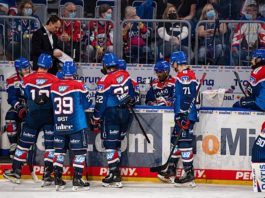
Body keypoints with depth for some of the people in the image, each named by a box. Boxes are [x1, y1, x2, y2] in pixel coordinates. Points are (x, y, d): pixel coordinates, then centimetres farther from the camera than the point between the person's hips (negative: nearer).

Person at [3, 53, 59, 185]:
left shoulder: (27, 79, -2)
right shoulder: (54, 80, -4)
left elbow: (25, 97, 9)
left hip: (32, 115, 1)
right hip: (49, 116, -1)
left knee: (24, 143, 12)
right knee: (50, 144, 3)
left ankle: (15, 171, 17)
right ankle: (47, 175, -3)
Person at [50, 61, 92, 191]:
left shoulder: (54, 87, 1)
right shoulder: (79, 86, -10)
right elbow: (87, 104, 0)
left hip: (59, 125, 4)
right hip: (76, 125, -4)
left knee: (59, 150, 14)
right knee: (79, 151, 4)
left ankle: (57, 179, 11)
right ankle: (77, 180, -1)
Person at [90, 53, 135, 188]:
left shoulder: (105, 80, -14)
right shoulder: (125, 75, 3)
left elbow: (100, 102, -11)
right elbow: (132, 94, 15)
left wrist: (95, 120, -3)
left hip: (111, 114, -6)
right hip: (125, 113, 6)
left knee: (110, 143, -3)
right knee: (117, 142, 16)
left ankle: (114, 175, -9)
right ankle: (115, 170, 19)